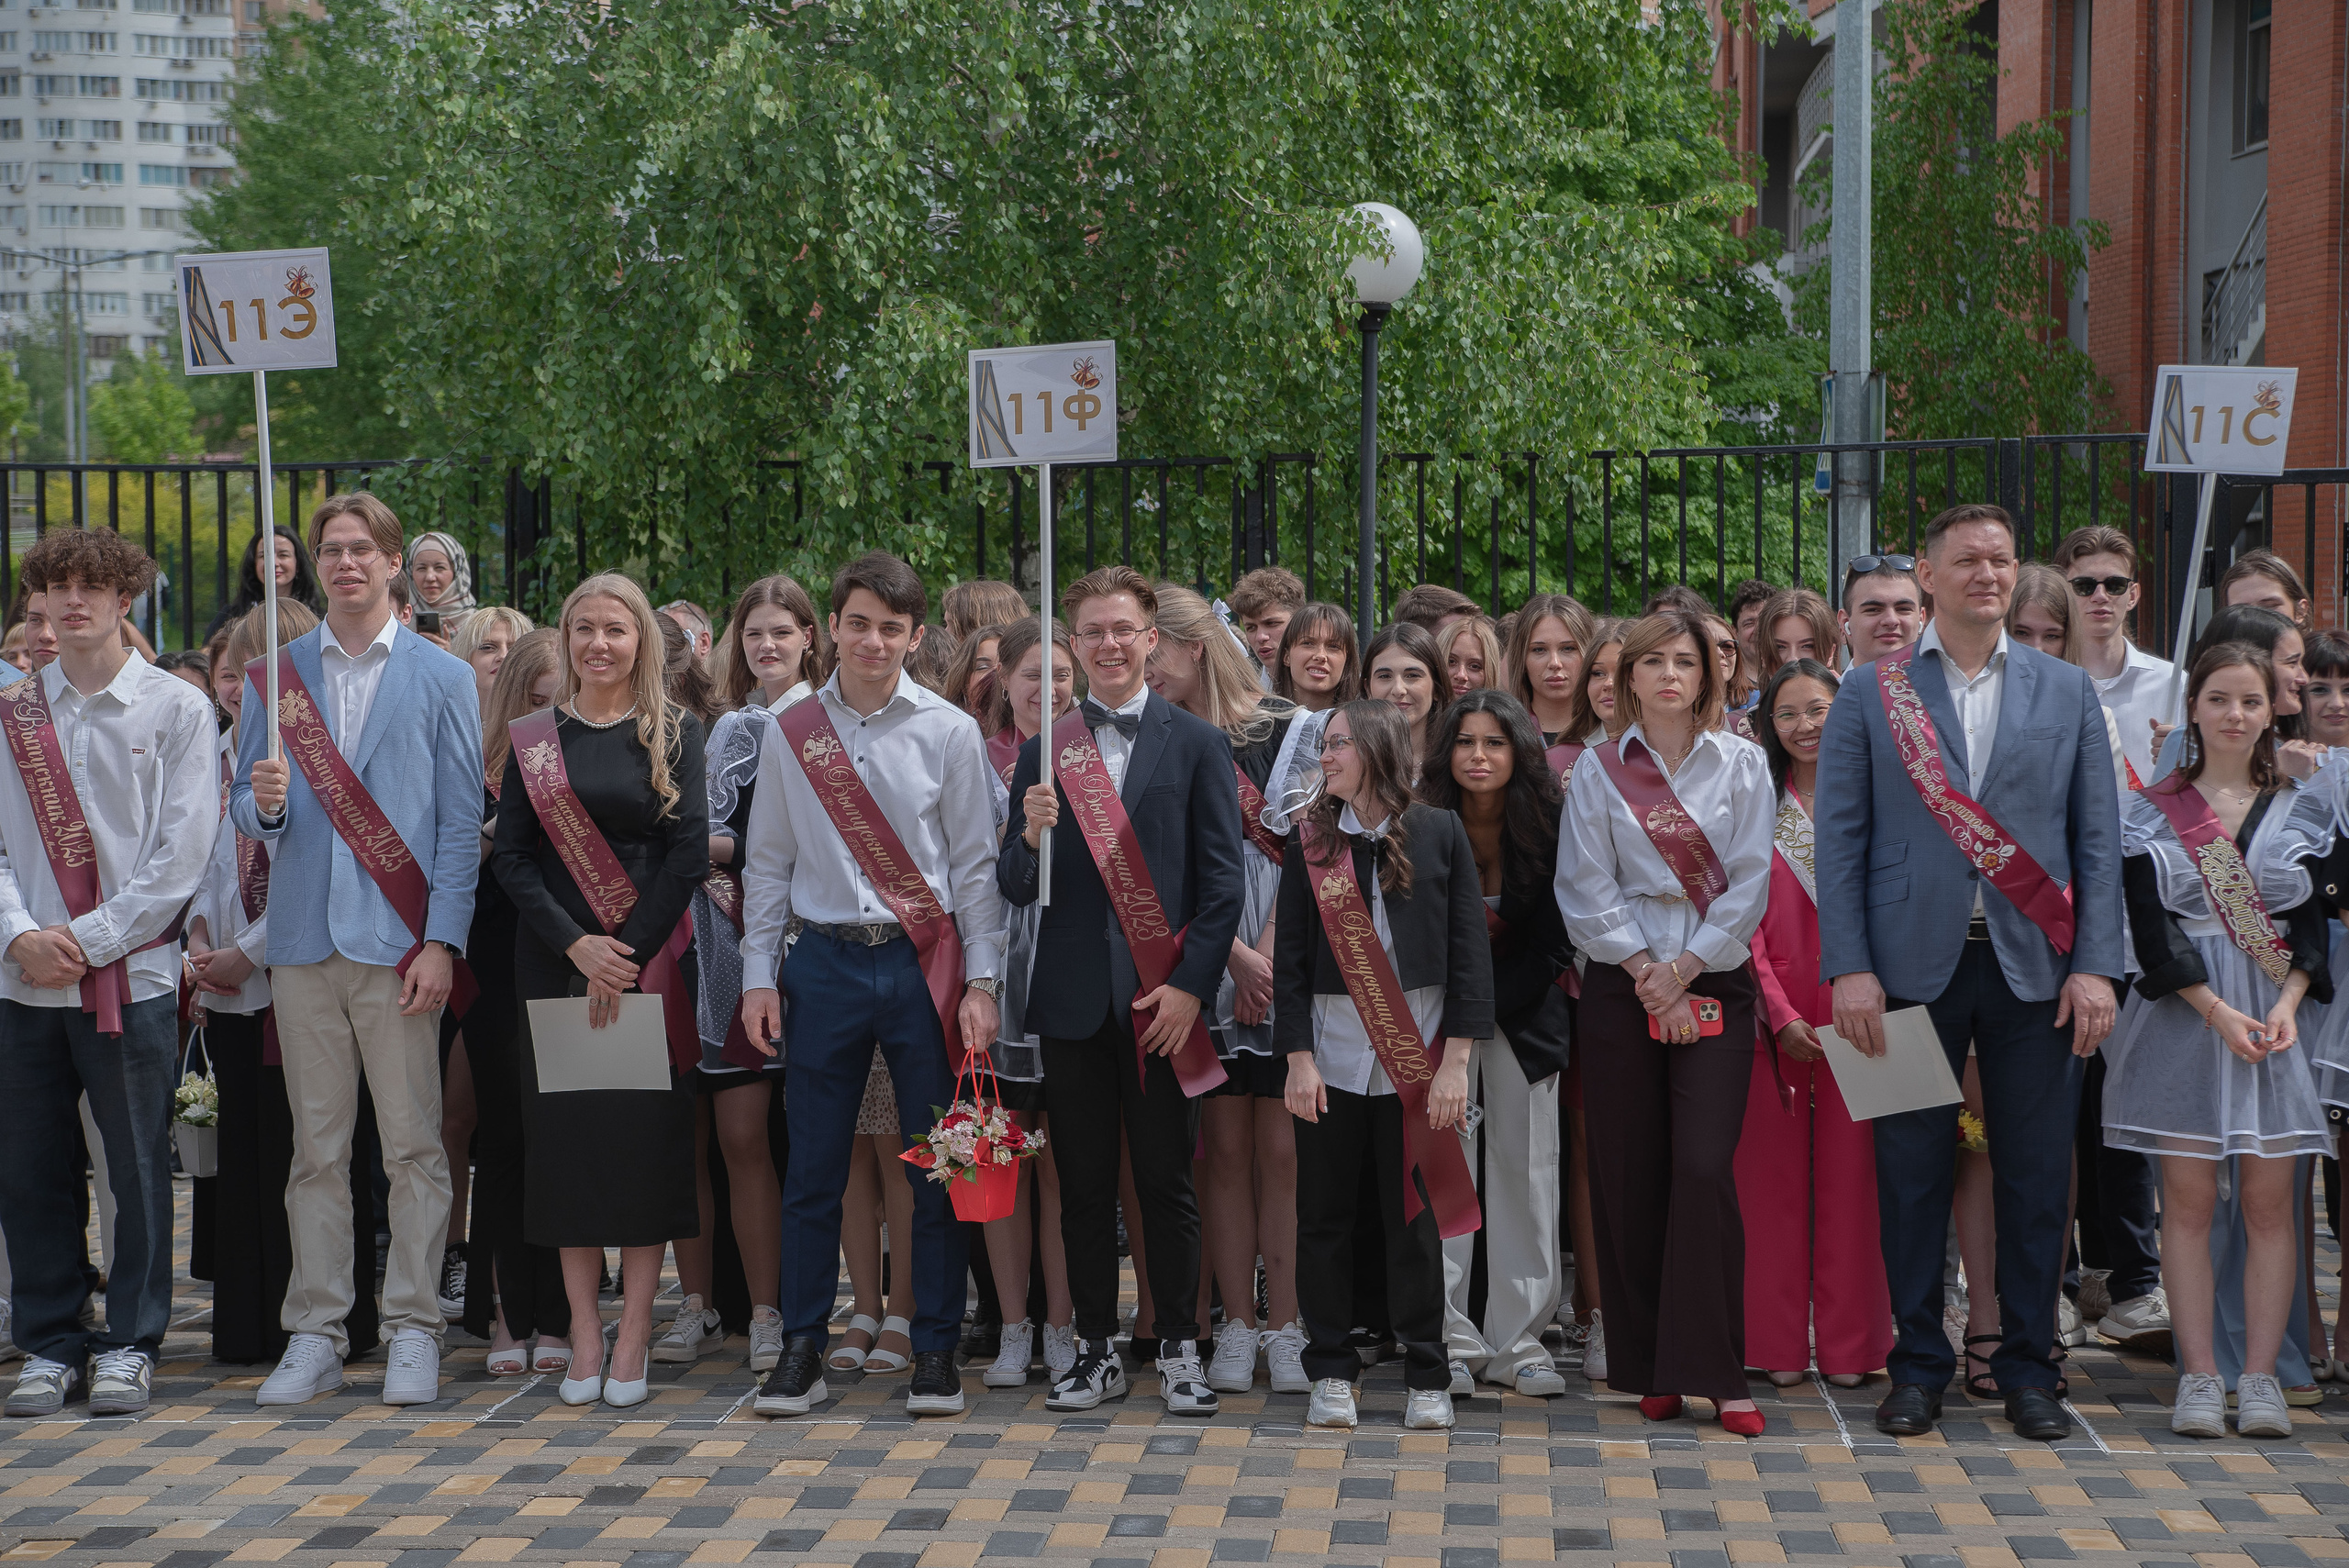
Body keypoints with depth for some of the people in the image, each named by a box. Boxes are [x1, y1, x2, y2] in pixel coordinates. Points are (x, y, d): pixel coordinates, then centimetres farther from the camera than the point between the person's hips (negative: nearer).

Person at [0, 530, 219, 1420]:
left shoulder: (177, 709, 1)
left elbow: (184, 853, -5)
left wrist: (88, 938, -11)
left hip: (132, 972, -3)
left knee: (138, 1166, 1)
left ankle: (130, 1345, 13)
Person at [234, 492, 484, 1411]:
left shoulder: (442, 678, 6)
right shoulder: (276, 675, 13)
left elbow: (460, 822, 1)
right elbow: (245, 804, 14)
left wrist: (442, 940, -8)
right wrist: (263, 803, -11)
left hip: (400, 944, -2)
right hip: (304, 941, 2)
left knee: (413, 1145, -1)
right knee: (316, 1148, 6)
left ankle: (414, 1332, 7)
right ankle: (314, 1335, 12)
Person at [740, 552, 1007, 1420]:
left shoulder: (949, 732, 1)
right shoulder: (791, 734, 6)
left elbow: (974, 865, 3)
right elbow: (767, 864, 11)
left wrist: (981, 981, -2)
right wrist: (758, 974, 5)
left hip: (923, 963, -1)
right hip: (826, 962, 1)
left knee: (937, 1168, 3)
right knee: (813, 1168, 4)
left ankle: (935, 1350, 14)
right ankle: (802, 1347, 15)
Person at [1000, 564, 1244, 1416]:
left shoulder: (1197, 744, 4)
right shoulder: (1043, 751, 9)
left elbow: (1222, 878, 0)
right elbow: (1017, 890, 8)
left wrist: (1190, 984, -9)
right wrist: (1030, 837, -14)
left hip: (1163, 995, -2)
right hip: (1073, 998, 2)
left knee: (1166, 1180, 3)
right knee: (1083, 1184, 7)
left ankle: (1179, 1348, 14)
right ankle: (1096, 1349, 16)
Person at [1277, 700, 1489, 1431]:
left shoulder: (1440, 834, 1)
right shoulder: (1310, 841, 5)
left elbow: (1470, 951, 1)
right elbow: (1289, 957, 5)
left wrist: (1455, 1061, -5)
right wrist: (1299, 1058, -4)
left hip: (1415, 1058, -1)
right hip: (1331, 1052, 2)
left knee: (1414, 1217, 3)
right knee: (1324, 1214, 5)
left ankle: (1425, 1377, 15)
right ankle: (1331, 1370, 17)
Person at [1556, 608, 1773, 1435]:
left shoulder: (1742, 765, 6)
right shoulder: (1599, 770, 6)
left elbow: (1749, 885, 0)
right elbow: (1585, 891, 1)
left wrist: (1681, 972, -8)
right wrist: (1646, 978, -8)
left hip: (1714, 987, -1)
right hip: (1622, 987, 1)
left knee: (1705, 1168, -11)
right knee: (1629, 1177, 1)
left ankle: (1713, 1370, -5)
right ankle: (1646, 1368, 11)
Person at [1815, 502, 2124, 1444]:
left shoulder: (2067, 693, 9)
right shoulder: (1869, 694, 5)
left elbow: (2097, 840, 7)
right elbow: (1840, 838, 1)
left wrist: (2096, 966, -3)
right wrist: (1849, 968, -8)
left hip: (2034, 968, 1)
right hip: (1914, 963, -1)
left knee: (2035, 1176, 5)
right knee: (1912, 1171, 3)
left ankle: (2027, 1368, 17)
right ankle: (1918, 1365, 15)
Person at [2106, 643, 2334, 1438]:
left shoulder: (2303, 811, 9)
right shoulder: (2150, 813, 3)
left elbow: (2313, 923, 6)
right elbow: (2151, 927, -4)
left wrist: (2287, 1004, -11)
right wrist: (2219, 1011, -14)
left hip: (2275, 1017, 2)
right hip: (2183, 1016, -2)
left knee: (2269, 1201, 0)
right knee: (2188, 1198, -2)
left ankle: (2260, 1378, 6)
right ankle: (2198, 1376, 4)